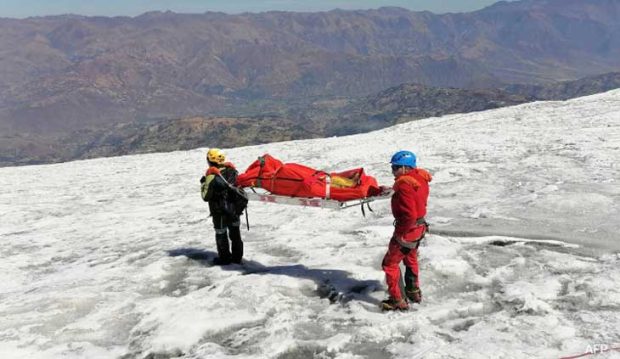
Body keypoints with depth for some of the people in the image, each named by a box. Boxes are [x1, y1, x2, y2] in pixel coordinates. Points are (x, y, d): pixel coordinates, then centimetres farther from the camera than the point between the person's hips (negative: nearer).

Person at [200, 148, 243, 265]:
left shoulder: (211, 175, -19)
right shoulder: (232, 170, -4)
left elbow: (206, 196, -12)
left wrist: (203, 184, 2)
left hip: (219, 210, -5)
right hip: (234, 208, 5)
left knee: (221, 233, 11)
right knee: (235, 231, 17)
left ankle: (224, 258, 19)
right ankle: (237, 256, 26)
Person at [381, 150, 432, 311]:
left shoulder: (405, 185, -28)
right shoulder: (419, 177, 0)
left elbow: (409, 215, -32)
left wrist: (400, 232, -21)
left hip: (408, 230, -10)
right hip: (419, 226, 10)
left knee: (390, 263, 2)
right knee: (411, 259, 29)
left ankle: (398, 300, 8)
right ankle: (413, 291, 45)